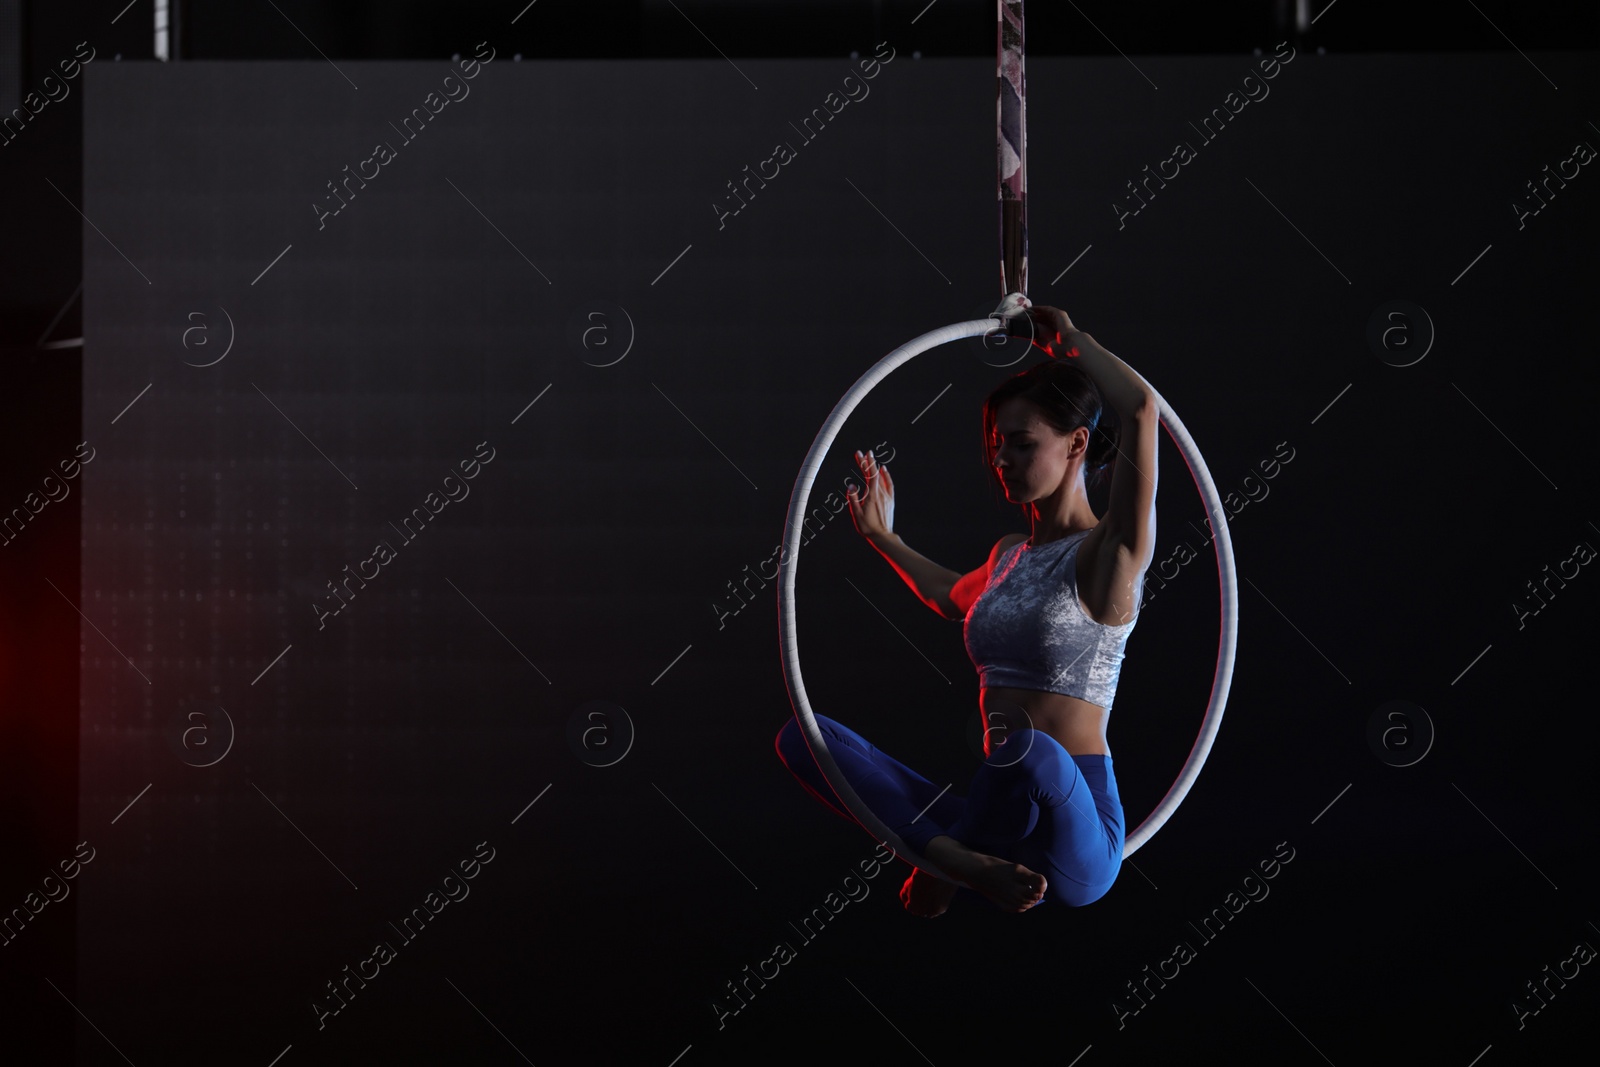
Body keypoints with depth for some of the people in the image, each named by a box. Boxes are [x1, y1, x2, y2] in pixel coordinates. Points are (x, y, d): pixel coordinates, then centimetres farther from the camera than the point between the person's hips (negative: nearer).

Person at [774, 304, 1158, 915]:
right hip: (1003, 811, 7)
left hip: (1077, 836, -7)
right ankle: (964, 861, -25)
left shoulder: (1107, 554, -7)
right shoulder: (1009, 555, 16)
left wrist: (1067, 338, -8)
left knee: (1033, 751, -43)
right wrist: (882, 536, 44)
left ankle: (941, 873, -12)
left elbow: (1141, 408, -23)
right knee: (801, 736, -5)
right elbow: (951, 599, 42)